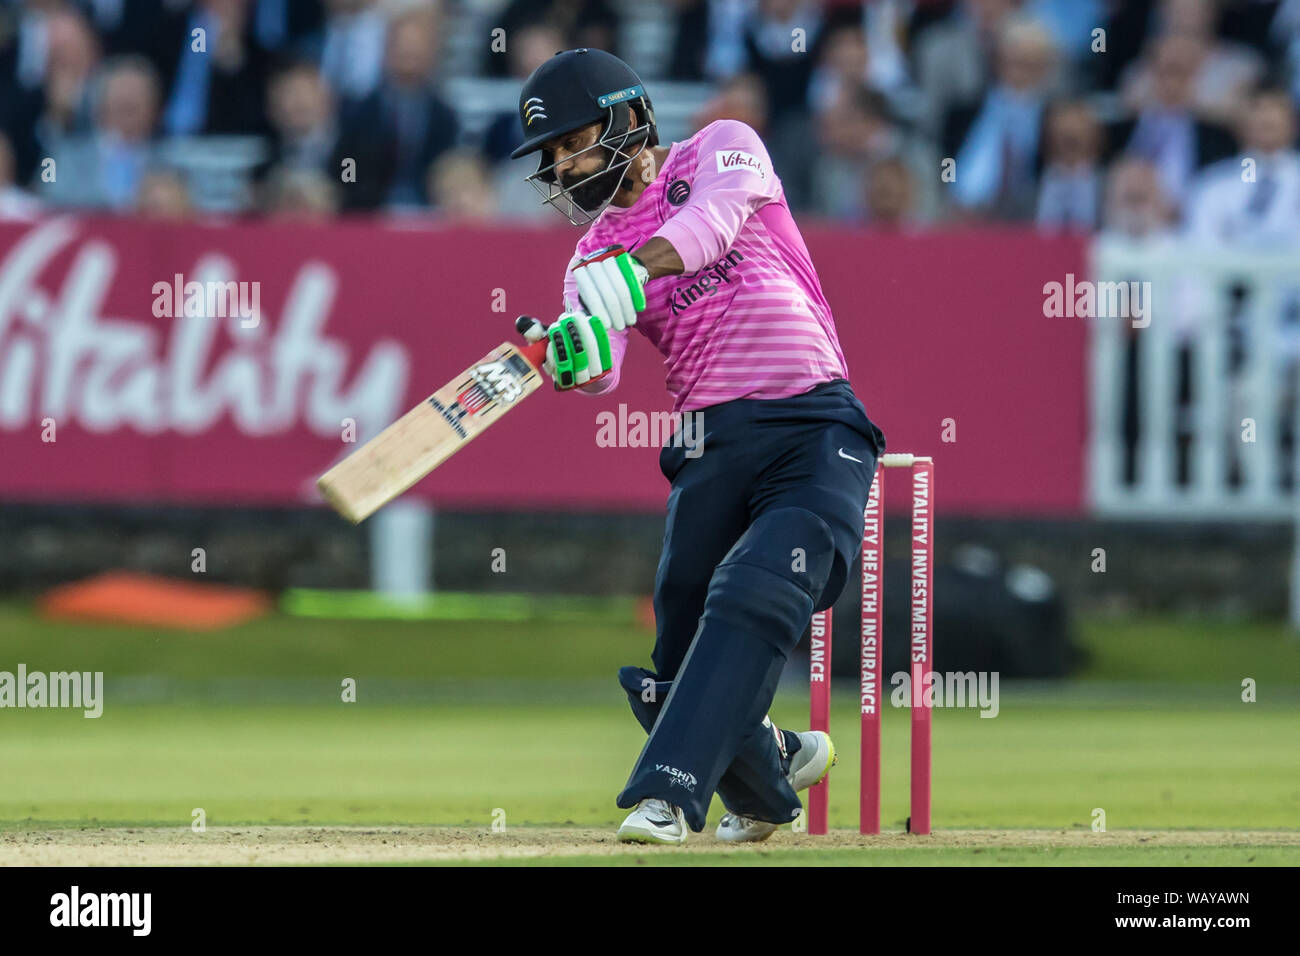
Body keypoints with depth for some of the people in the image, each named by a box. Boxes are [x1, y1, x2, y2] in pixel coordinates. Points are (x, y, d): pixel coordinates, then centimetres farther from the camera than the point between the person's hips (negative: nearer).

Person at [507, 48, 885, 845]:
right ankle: (777, 767, 34)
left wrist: (632, 271, -38)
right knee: (671, 681, 5)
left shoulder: (723, 150, 4)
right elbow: (601, 368, -7)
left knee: (752, 597, -27)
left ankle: (668, 794, -33)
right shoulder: (595, 253, 13)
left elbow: (715, 216, -21)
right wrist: (567, 356, -31)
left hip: (812, 427, -5)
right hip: (709, 445, 5)